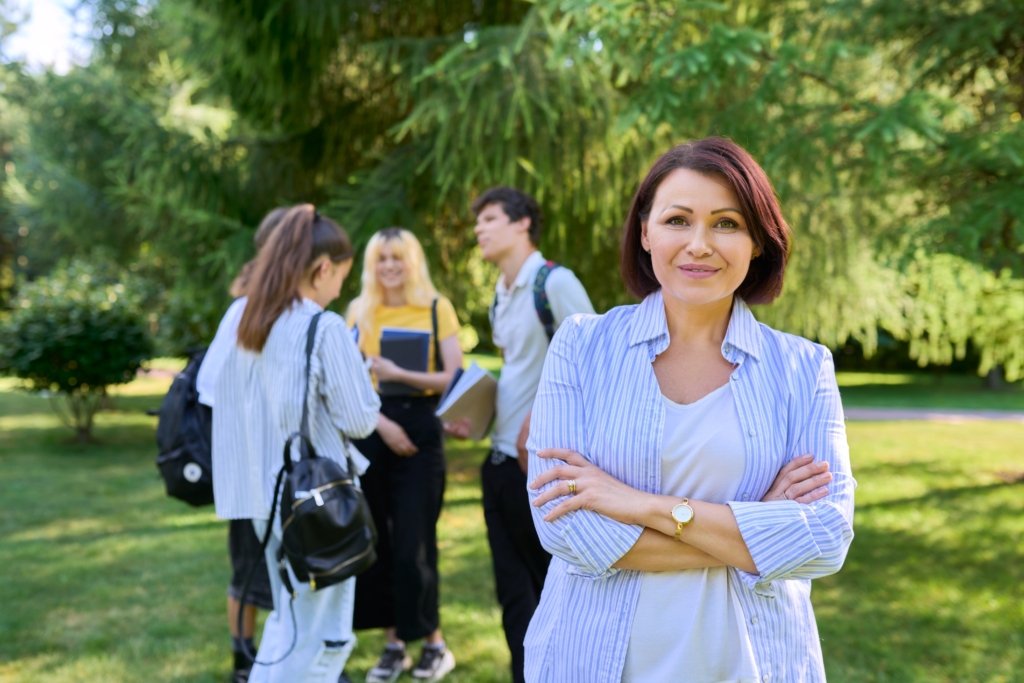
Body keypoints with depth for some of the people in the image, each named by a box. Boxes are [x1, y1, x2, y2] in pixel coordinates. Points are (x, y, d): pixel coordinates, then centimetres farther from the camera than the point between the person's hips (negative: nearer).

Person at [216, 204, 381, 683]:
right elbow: (359, 419, -13)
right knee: (314, 635, 4)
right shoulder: (325, 328, -16)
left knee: (289, 622, 22)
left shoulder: (248, 326, 6)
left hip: (266, 492, 8)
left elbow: (232, 404, 14)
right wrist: (362, 376, 5)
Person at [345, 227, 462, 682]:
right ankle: (394, 644, 18)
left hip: (420, 428, -3)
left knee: (413, 543, -5)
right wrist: (381, 423, -10)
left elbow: (454, 377, -6)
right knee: (376, 540, 5)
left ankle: (434, 642, 13)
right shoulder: (359, 312, 8)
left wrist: (400, 375, -18)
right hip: (371, 429, 3)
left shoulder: (437, 308, 0)